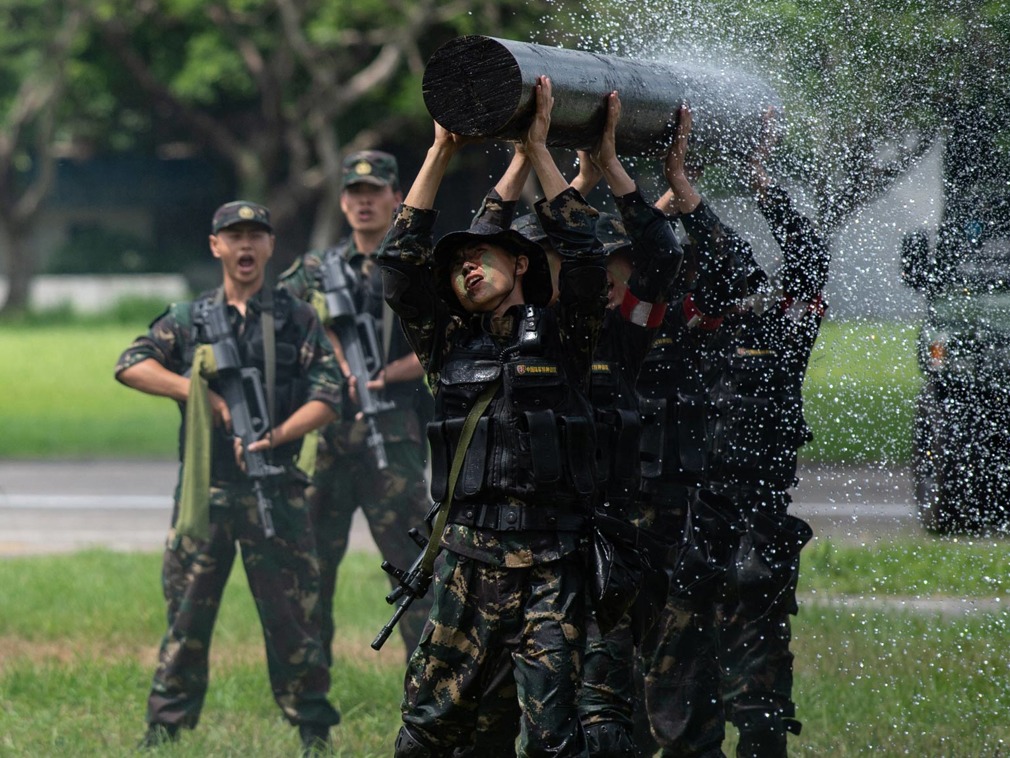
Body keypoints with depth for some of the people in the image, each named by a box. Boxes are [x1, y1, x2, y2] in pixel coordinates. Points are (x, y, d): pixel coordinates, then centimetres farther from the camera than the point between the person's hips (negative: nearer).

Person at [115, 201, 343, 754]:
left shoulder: (298, 321, 7)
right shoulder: (187, 320, 9)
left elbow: (326, 396, -1)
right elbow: (130, 366, -3)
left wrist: (276, 436, -17)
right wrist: (201, 394, -14)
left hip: (274, 490, -1)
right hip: (203, 487, 1)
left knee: (292, 614, 0)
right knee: (187, 614, 4)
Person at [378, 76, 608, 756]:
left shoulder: (562, 337, 8)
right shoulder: (451, 345, 14)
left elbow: (584, 255, -6)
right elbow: (400, 262, 6)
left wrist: (537, 150, -5)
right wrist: (441, 155, 2)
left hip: (549, 567, -3)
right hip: (467, 564, 3)